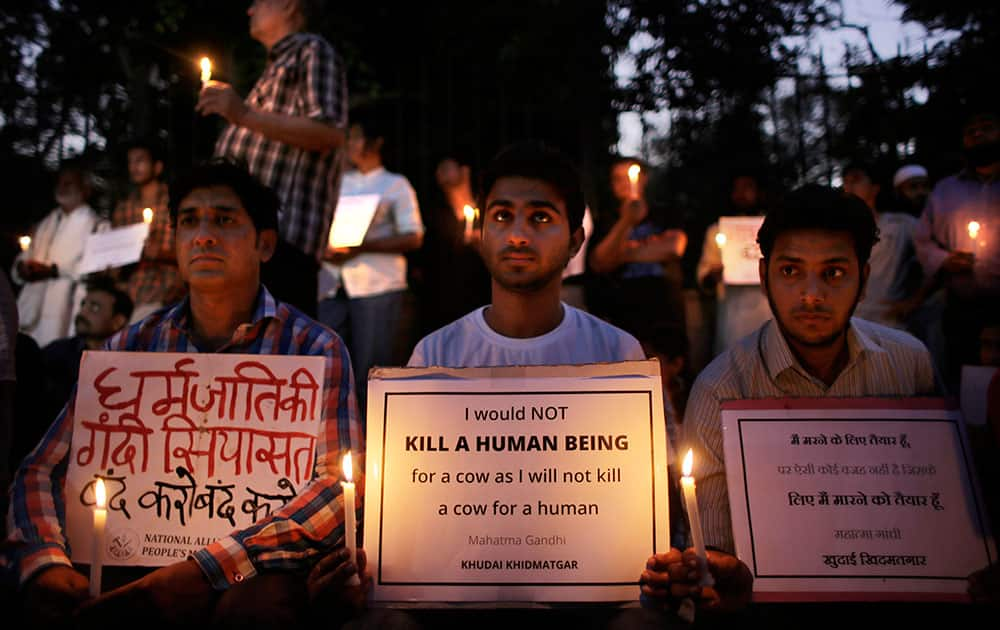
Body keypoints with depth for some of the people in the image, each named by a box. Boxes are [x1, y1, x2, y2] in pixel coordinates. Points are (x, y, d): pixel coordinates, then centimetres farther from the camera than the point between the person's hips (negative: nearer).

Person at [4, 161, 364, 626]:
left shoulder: (313, 347, -3)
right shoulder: (131, 347, 9)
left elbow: (340, 483, -15)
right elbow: (42, 471, 8)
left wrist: (205, 570, -26)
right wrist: (45, 565, -14)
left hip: (257, 568, -3)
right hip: (135, 559, 3)